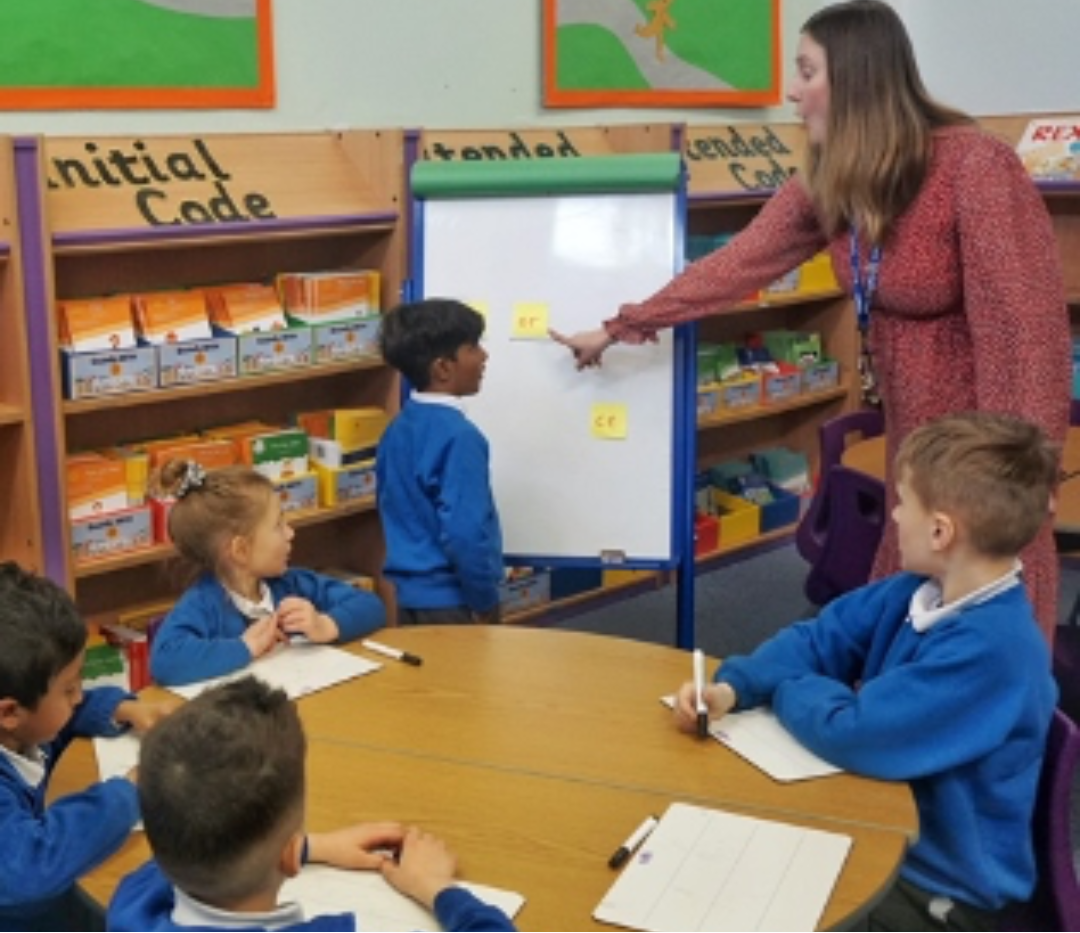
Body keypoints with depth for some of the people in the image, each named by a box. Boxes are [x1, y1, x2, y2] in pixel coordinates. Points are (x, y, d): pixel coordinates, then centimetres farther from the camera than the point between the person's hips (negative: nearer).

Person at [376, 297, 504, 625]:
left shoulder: (397, 429, 7)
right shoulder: (459, 436, -20)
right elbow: (464, 533, -25)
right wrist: (485, 601, -13)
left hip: (409, 598, 8)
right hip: (451, 604, -8)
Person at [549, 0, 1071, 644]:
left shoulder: (974, 168, -21)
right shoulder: (828, 184, 1)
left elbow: (1027, 331, -21)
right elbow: (735, 266, 9)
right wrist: (618, 329, 13)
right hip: (914, 437, 7)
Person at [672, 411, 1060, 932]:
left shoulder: (989, 647, -30)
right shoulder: (917, 592, -2)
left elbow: (853, 735, -31)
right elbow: (817, 639, 3)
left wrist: (785, 688, -11)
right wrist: (733, 686, -16)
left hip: (940, 886, -7)